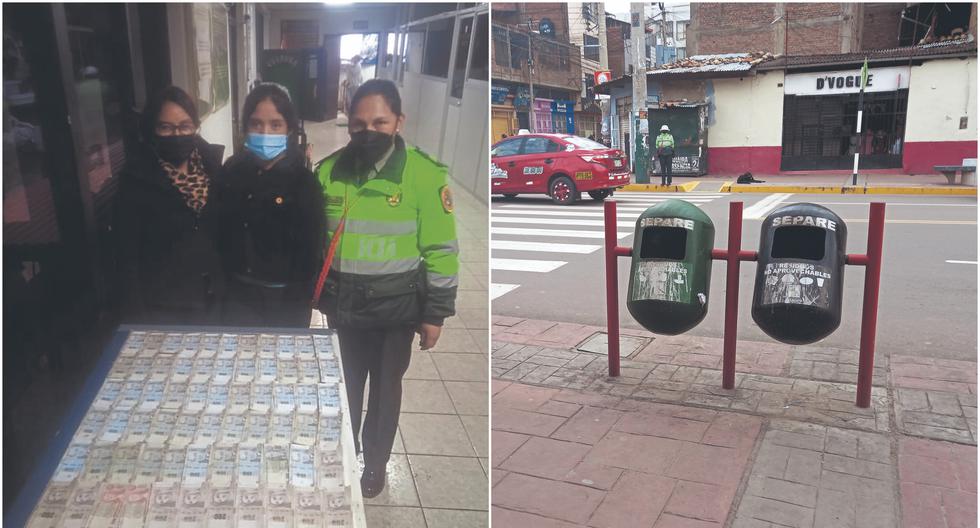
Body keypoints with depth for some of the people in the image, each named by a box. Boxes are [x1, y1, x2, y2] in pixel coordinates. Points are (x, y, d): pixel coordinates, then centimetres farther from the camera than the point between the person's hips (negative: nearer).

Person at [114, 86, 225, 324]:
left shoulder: (211, 161, -2)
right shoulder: (136, 178, -13)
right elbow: (127, 253, -11)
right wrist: (136, 317, -12)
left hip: (210, 299, 4)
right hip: (162, 307, -4)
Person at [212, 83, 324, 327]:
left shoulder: (302, 181, -14)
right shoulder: (231, 170, -2)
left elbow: (310, 252, -11)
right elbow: (219, 230, 7)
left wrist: (296, 307, -11)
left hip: (284, 299, -3)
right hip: (238, 295, 4)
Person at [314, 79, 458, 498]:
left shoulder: (423, 174, -14)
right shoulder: (328, 171, -3)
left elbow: (441, 249, -10)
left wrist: (435, 313, -9)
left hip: (394, 306, -3)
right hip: (341, 303, 3)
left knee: (385, 389, 15)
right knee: (342, 387, 17)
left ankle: (375, 463, 38)